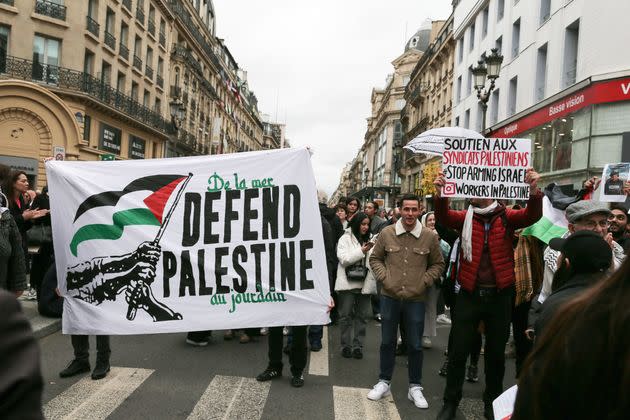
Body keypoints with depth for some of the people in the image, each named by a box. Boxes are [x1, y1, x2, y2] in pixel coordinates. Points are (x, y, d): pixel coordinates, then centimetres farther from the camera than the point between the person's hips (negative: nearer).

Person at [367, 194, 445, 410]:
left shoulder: (430, 236, -4)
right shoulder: (386, 233, -4)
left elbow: (438, 264, 7)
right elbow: (375, 258, 7)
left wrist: (425, 281, -5)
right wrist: (384, 277, -6)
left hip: (416, 299, 0)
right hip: (389, 296, 1)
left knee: (415, 345, 9)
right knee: (387, 342, 14)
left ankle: (415, 387, 26)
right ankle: (383, 383, 30)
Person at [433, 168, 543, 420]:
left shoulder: (506, 217, 0)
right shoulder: (465, 217, 0)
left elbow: (532, 215, -15)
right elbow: (443, 217, -16)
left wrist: (534, 191, -34)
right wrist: (440, 194, -36)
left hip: (500, 295, 0)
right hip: (469, 294, 0)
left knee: (496, 353, 15)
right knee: (458, 351, 7)